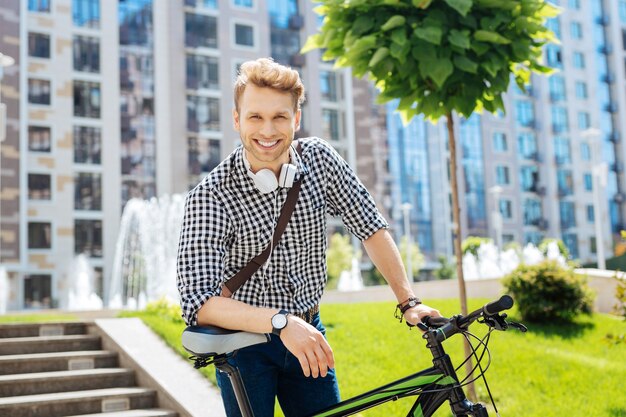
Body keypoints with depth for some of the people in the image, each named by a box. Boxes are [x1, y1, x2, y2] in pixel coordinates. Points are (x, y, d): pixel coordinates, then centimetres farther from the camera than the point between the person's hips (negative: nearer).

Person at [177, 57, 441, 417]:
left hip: (307, 335, 4)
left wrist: (409, 301, -8)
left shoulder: (320, 159, -9)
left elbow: (371, 227, -2)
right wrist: (281, 321, -39)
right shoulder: (210, 197, -22)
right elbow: (199, 303, -28)